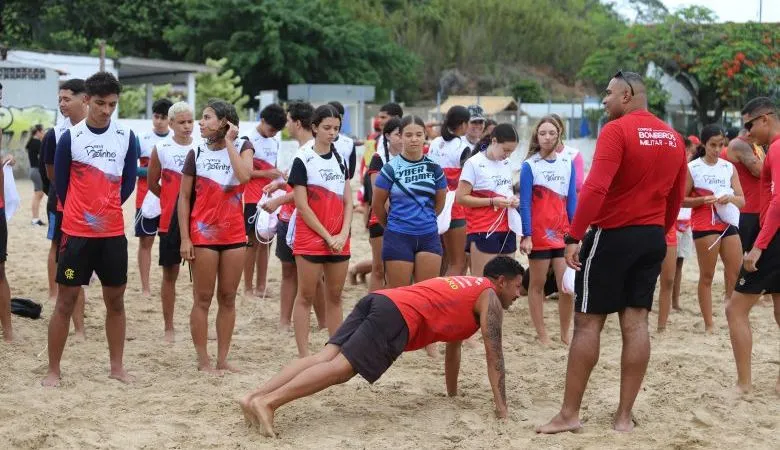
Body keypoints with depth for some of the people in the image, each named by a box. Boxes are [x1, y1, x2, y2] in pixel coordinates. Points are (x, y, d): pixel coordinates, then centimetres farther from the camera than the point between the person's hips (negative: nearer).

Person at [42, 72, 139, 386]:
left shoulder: (127, 137, 1)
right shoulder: (69, 138, -7)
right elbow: (60, 185, 2)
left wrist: (106, 209, 8)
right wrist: (82, 214, 9)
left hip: (113, 232, 3)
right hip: (77, 232, -3)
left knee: (116, 300, 9)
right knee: (66, 300, 0)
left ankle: (117, 366, 20)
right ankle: (53, 370, 7)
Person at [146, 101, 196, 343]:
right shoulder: (161, 149, -2)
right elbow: (152, 184, 6)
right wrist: (174, 199, 10)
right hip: (171, 220, -1)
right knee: (170, 273, 6)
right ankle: (169, 327, 14)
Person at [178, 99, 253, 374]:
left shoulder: (242, 147, 1)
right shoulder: (197, 153, 1)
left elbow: (245, 175, -20)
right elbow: (184, 198, 1)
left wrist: (229, 143, -13)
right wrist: (184, 238, -6)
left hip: (234, 234, 1)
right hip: (203, 235, -1)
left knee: (228, 298, 7)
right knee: (203, 299, 1)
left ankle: (222, 359, 14)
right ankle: (203, 361, 7)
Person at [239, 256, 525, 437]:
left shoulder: (463, 289, 38)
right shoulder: (489, 298, 13)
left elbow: (453, 347, 46)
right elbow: (493, 353, 7)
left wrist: (453, 394, 50)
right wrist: (501, 405, 9)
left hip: (378, 300, 8)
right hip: (398, 316, -8)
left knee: (326, 357, -6)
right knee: (341, 366, -19)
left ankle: (254, 397, -20)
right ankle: (268, 402, -35)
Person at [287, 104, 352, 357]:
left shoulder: (340, 159, 11)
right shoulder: (303, 160, -6)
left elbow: (348, 201, 9)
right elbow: (302, 205, -10)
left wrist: (343, 234, -5)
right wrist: (327, 236, -11)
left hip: (339, 240, 5)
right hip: (310, 239, -5)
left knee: (335, 296, 10)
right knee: (306, 296, -1)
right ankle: (304, 354, 0)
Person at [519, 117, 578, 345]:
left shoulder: (568, 163, 6)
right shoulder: (529, 166, -4)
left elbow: (571, 200, 9)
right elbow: (525, 203, -6)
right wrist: (526, 236, -12)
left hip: (563, 233, 3)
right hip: (539, 233, -3)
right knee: (537, 285, 7)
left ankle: (565, 334, 12)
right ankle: (542, 335, 14)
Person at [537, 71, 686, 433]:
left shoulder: (616, 131, -13)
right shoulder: (673, 138, 9)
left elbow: (595, 187, -24)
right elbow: (676, 197, 15)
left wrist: (573, 236, -23)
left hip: (613, 236, -7)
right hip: (653, 238, 7)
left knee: (588, 322, -1)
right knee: (635, 323, 7)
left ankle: (569, 414, 1)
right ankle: (624, 416, 8)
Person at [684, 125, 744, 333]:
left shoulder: (729, 167, 10)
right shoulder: (692, 168, -2)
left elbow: (742, 200, 8)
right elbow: (682, 200, -2)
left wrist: (730, 198, -14)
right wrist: (703, 200, -19)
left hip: (728, 223, 5)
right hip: (704, 225, -4)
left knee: (737, 273, 1)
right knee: (707, 276, 0)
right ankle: (709, 325, 4)